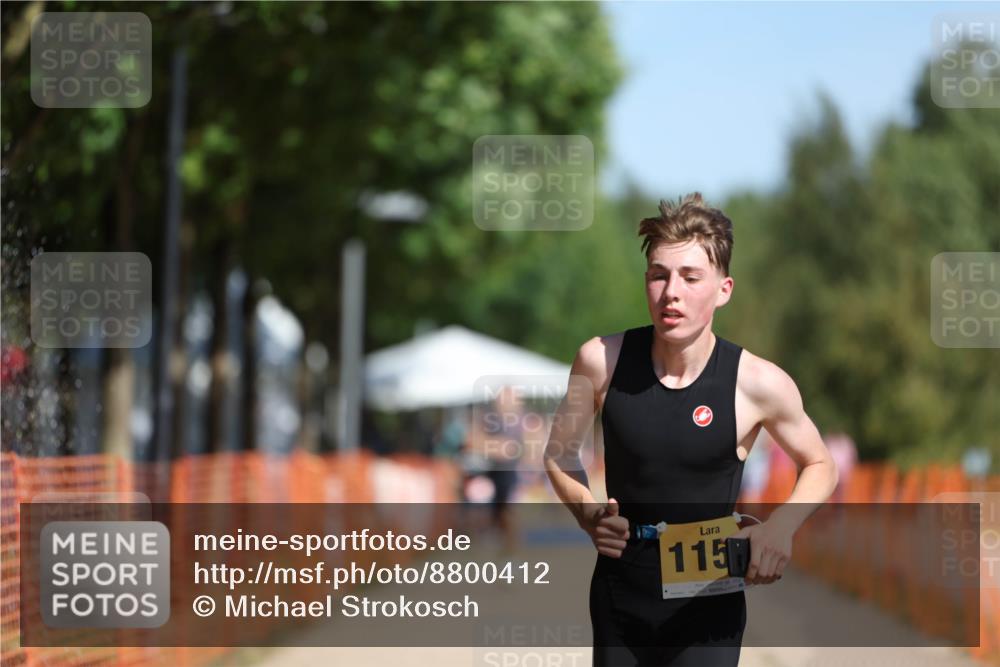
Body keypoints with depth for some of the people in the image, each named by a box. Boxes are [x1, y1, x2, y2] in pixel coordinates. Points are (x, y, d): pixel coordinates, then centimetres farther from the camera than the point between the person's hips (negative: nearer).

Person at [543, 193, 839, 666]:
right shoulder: (602, 361, -9)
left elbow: (819, 466, 4)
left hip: (706, 611, -2)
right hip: (619, 602, 3)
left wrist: (781, 526, -14)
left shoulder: (757, 383, -14)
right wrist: (587, 513, -11)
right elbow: (560, 452, 8)